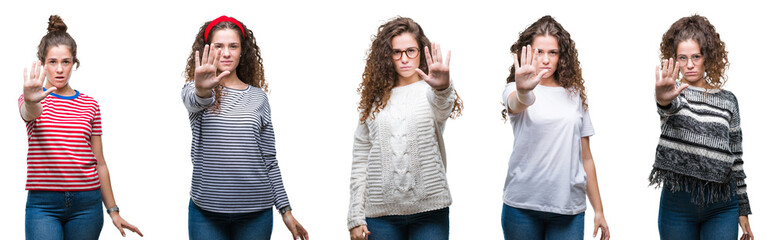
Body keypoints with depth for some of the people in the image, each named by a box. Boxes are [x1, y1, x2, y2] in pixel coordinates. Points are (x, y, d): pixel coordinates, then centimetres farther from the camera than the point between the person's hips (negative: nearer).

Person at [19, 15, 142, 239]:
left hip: (86, 204, 3)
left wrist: (113, 211, 11)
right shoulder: (35, 100, 3)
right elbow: (29, 113, -23)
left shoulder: (90, 105, 10)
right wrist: (31, 101, -48)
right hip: (43, 204, -2)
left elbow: (99, 163, 12)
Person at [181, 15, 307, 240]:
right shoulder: (194, 90, 4)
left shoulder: (258, 97, 11)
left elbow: (269, 160, 12)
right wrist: (203, 91, -46)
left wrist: (285, 210, 7)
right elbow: (193, 101, -22)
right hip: (207, 212, -2)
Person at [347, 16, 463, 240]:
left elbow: (442, 108, -22)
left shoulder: (430, 91, 4)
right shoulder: (374, 99, 10)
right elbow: (360, 160, 9)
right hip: (381, 211, 2)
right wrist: (356, 217, 3)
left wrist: (442, 88, -46)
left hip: (429, 209, -2)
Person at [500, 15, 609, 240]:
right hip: (523, 205, -2)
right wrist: (523, 91, -48)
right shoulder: (514, 90, 2)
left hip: (569, 208, 2)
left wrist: (598, 210, 11)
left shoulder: (574, 95, 12)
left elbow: (585, 157, 13)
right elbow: (517, 103, -24)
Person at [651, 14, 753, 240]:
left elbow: (736, 158, 12)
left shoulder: (727, 100, 10)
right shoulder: (675, 94, 2)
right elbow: (670, 109, -25)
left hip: (722, 206, 1)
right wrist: (664, 100, -50)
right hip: (678, 202, -1)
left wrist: (743, 210, 11)